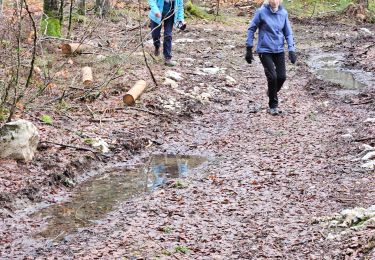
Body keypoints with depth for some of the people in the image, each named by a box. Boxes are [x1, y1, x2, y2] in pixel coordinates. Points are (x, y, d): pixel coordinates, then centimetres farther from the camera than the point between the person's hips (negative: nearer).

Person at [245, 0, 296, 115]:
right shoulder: (261, 12, -12)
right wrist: (249, 49, -4)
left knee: (282, 76, 2)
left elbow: (288, 33, 6)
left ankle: (272, 92, 35)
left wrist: (292, 50, -3)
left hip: (279, 50, 4)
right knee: (272, 77, -9)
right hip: (265, 51, -3)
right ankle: (273, 106, 8)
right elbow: (251, 29, -3)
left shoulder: (284, 13, -2)